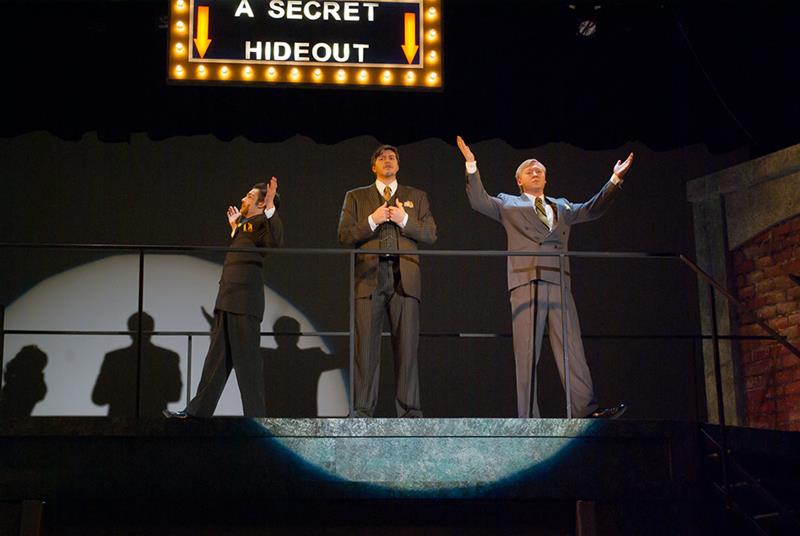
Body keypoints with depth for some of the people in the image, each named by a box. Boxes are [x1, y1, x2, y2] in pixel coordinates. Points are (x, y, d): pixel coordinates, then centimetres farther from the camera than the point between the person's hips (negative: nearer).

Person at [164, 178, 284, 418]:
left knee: (247, 360, -5)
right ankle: (198, 411, 20)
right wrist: (234, 228, 34)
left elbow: (276, 243, -27)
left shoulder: (261, 222, -6)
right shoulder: (245, 223, 22)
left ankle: (256, 417, 1)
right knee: (217, 358, 13)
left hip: (244, 302, -10)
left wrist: (270, 208, -30)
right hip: (228, 300, 10)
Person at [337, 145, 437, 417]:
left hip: (404, 276, 1)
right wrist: (372, 220, -6)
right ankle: (363, 409, -1)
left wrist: (404, 220, -4)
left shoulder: (417, 197, 20)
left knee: (407, 344, -5)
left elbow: (430, 234, 10)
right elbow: (344, 235, 7)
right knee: (366, 345, -5)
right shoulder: (356, 197, 18)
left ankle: (409, 409, -2)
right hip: (369, 277, 0)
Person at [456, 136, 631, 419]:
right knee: (527, 352, -6)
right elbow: (479, 201, 9)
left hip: (559, 283, 3)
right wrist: (471, 166, -1)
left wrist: (615, 179, 16)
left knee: (571, 347, -6)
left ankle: (586, 410, -11)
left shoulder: (562, 206, 28)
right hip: (526, 281, -3)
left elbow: (593, 209, 24)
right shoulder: (508, 204, 19)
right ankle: (528, 418, -6)